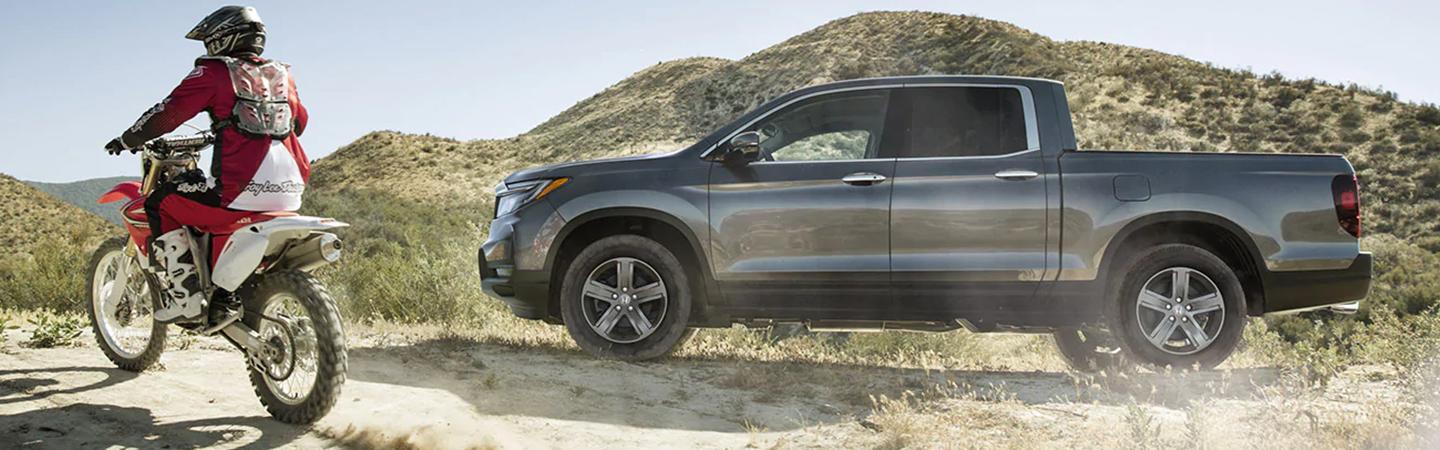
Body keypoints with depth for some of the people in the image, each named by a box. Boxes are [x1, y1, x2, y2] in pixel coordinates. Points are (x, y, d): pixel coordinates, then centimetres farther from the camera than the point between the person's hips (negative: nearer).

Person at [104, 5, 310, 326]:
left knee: (159, 203, 11)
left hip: (242, 188, -7)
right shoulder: (282, 75, 18)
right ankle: (226, 298, 27)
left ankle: (186, 295, 4)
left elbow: (168, 113, -2)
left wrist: (127, 140, 14)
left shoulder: (214, 73, 0)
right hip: (291, 189, 7)